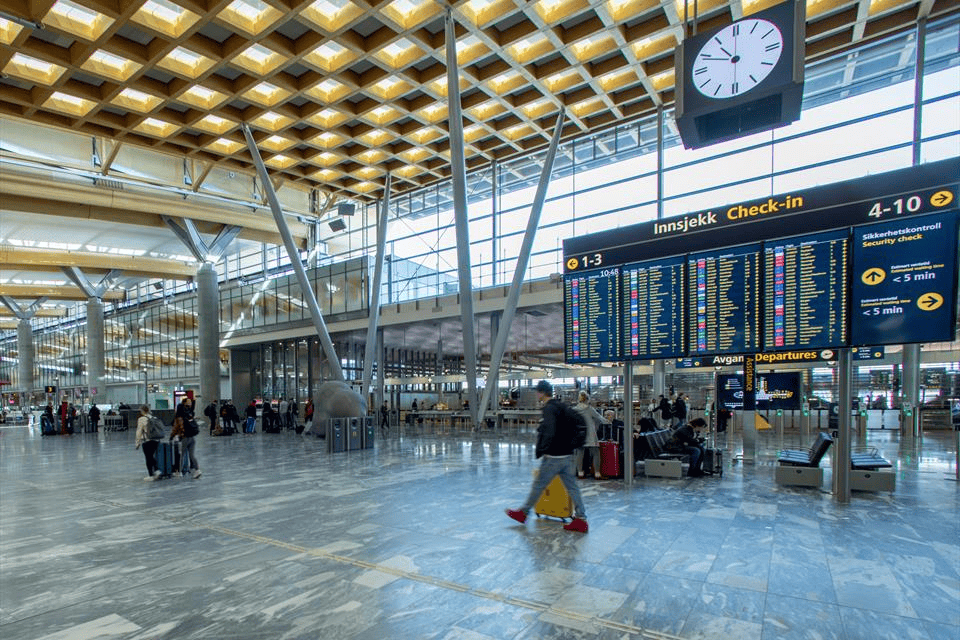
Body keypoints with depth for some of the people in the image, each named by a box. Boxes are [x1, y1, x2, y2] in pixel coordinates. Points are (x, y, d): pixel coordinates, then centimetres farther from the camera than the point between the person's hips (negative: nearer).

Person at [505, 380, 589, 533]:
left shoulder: (549, 409, -16)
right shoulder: (561, 407, 14)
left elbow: (549, 433, -24)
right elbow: (569, 429, 20)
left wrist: (542, 450, -13)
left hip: (553, 457, -9)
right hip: (568, 455, 9)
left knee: (538, 485, 5)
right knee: (572, 487, 9)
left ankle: (523, 512, 19)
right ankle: (581, 519, 10)